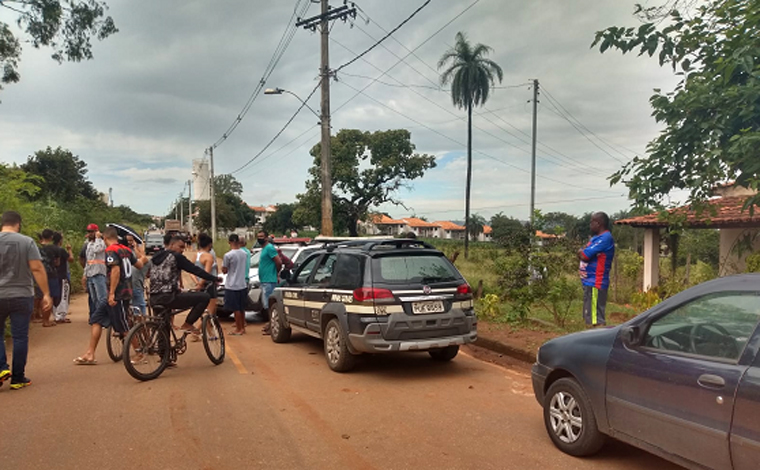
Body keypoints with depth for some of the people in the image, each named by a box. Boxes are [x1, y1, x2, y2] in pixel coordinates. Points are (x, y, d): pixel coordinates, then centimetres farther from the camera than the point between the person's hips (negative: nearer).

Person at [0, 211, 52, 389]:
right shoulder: (27, 242, -6)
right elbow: (37, 269, -12)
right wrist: (46, 294, -9)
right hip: (22, 296, -1)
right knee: (20, 337, 5)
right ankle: (17, 378, 10)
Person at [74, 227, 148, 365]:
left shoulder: (110, 250, -12)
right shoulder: (126, 250, 11)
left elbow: (116, 270, -24)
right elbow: (139, 265, 19)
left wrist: (112, 293, -24)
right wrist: (142, 257, 43)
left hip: (117, 295, -9)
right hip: (125, 292, 9)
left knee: (123, 328, -1)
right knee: (96, 319, 11)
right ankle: (90, 355, 13)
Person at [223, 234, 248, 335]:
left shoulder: (228, 255, -16)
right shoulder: (244, 253, 2)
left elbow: (224, 270, -7)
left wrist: (223, 263, 9)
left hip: (232, 286, -6)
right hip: (243, 284, 6)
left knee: (236, 309, 2)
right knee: (242, 308, 15)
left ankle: (239, 329, 7)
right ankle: (242, 327, 23)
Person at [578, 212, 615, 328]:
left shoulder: (605, 238, -16)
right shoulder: (597, 237, 17)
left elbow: (584, 256, -20)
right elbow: (583, 255, 17)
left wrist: (581, 252, 1)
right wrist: (583, 252, -5)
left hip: (595, 283, -11)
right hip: (590, 282, 11)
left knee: (596, 320, -10)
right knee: (590, 318, 18)